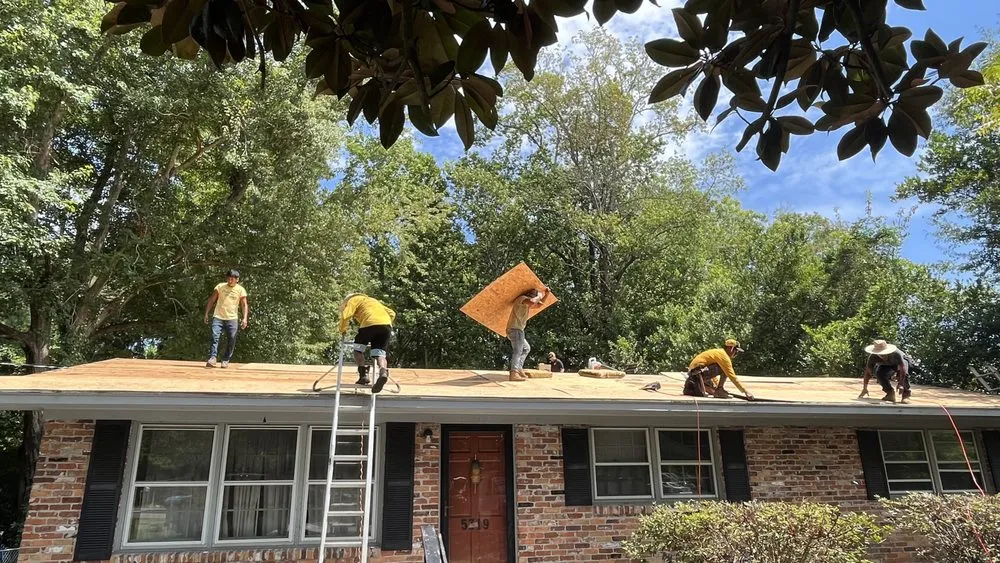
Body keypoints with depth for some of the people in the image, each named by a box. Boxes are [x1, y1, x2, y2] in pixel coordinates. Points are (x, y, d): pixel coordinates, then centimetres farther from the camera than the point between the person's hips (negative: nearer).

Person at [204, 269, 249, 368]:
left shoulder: (240, 290, 1)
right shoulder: (220, 287, 4)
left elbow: (245, 305, 0)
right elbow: (211, 300, 9)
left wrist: (245, 318, -11)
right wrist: (206, 313, 3)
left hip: (232, 319, 0)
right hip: (218, 317, 0)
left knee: (231, 340, 1)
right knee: (214, 336, -15)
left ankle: (226, 360, 12)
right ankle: (213, 358, -18)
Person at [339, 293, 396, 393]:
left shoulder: (354, 300, 21)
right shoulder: (373, 300, 39)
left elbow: (345, 315, 3)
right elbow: (392, 313, 33)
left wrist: (343, 330, 18)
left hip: (370, 323, -5)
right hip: (386, 325, 5)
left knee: (358, 349, 14)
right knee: (380, 353, 3)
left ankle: (364, 375, -1)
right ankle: (383, 372, -25)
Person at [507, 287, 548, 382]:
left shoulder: (526, 305, 23)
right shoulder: (522, 298, -6)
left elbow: (539, 304, 32)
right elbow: (532, 301, -27)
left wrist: (546, 294, 21)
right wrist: (539, 296, -9)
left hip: (514, 330, 10)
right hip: (515, 329, -10)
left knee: (526, 348, 23)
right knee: (518, 351, -17)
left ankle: (519, 368, 12)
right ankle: (514, 374, -26)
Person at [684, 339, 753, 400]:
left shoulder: (717, 352, 20)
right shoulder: (724, 356, -11)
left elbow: (713, 372, 30)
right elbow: (732, 376, -14)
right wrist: (746, 392, -11)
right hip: (698, 371, -10)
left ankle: (691, 387, 17)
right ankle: (719, 391, -7)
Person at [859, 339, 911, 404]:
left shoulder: (896, 353, -40)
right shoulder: (873, 357, -32)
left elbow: (902, 369, -41)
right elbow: (868, 372, -27)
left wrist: (901, 384, -50)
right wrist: (865, 388, -33)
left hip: (901, 362, -2)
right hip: (886, 366, 2)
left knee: (904, 374, -34)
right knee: (879, 373, -28)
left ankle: (906, 395, -13)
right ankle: (890, 393, -8)